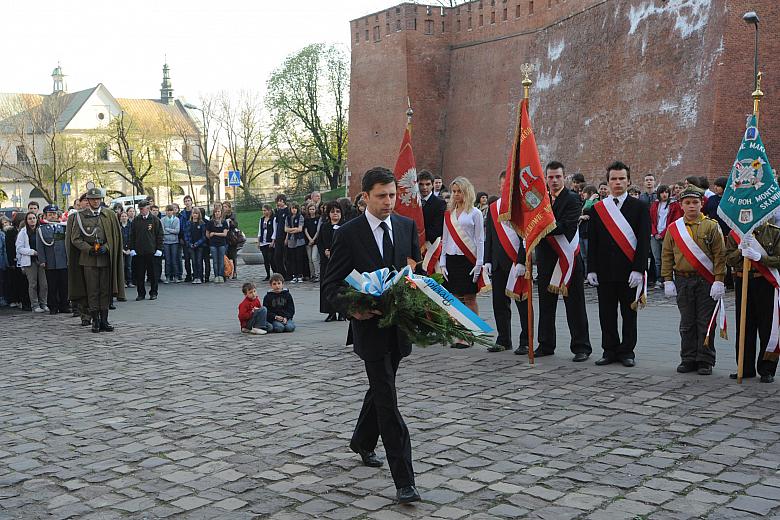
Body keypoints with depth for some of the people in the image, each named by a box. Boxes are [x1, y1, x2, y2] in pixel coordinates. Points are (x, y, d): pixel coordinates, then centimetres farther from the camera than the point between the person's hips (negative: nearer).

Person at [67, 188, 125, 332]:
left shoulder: (110, 215, 6)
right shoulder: (80, 216, 3)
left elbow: (116, 236, 7)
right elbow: (75, 238, 3)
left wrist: (106, 247, -9)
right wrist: (89, 249, -10)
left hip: (106, 258, 1)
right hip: (88, 259, -1)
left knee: (105, 291, 3)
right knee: (92, 291, 1)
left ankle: (104, 320, 10)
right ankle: (95, 321, 7)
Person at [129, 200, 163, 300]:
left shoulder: (155, 220, 1)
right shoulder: (136, 220, 8)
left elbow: (159, 235, 2)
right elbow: (132, 236, 10)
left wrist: (159, 249, -5)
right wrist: (132, 249, 1)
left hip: (151, 251, -2)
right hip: (138, 252, 2)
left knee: (152, 273, 5)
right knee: (139, 274, 3)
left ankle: (153, 293, 15)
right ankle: (141, 293, 12)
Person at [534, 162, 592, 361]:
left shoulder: (572, 199, -5)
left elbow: (567, 226, -17)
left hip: (568, 257, -5)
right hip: (546, 258, 5)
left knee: (575, 305, 0)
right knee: (546, 304, 11)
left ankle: (581, 347, 7)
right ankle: (546, 345, 21)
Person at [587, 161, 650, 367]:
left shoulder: (639, 207, 1)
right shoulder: (598, 208, 8)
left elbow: (644, 240, -4)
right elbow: (592, 241, 8)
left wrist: (638, 270, -12)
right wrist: (591, 269, 0)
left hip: (629, 271, -2)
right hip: (604, 271, 2)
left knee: (629, 313, 6)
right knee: (607, 314, 6)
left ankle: (627, 351, 16)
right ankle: (610, 350, 16)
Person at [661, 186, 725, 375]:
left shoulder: (711, 226, -1)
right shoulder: (673, 228, 6)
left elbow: (720, 255, -3)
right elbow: (667, 256, 7)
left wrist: (719, 281, -10)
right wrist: (667, 281, 1)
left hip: (706, 282, -2)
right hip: (682, 281, 2)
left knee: (705, 323, 2)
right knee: (687, 323, 8)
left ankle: (706, 361, 10)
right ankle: (688, 360, 16)